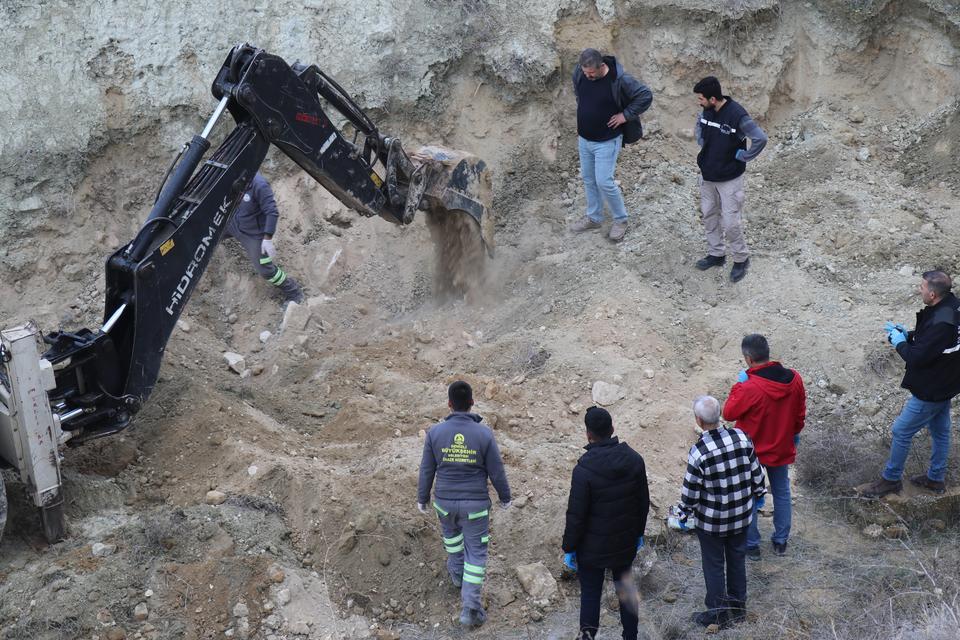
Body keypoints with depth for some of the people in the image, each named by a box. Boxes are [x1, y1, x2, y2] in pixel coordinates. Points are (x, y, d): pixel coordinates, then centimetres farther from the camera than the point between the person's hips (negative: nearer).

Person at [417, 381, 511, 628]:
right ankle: (470, 606, 5)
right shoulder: (484, 434, -17)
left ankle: (456, 571, 54)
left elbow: (426, 470, -3)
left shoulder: (435, 432, -13)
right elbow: (496, 471, -8)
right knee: (476, 552, 9)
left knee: (451, 531, 33)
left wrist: (422, 498, 12)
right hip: (476, 503, -2)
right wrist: (505, 497, 10)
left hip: (445, 500, 2)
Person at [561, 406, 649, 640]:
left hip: (593, 548, -5)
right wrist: (639, 532, 19)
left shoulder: (584, 470, -23)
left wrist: (569, 548, -6)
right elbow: (644, 501, 4)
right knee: (625, 590, 20)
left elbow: (576, 515, -18)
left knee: (590, 594, 9)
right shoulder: (634, 460, -7)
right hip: (626, 544, 5)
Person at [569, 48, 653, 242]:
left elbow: (646, 96, -18)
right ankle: (593, 217, 35)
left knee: (604, 182, -6)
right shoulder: (579, 73, -8)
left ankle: (620, 220, 15)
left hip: (606, 141, -6)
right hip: (584, 138, 6)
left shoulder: (620, 79, -26)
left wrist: (626, 115, -18)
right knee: (588, 179, 16)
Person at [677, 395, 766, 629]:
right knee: (737, 559, 22)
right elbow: (756, 471, 1)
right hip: (741, 515, 5)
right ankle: (738, 606, 36)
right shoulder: (741, 437, -13)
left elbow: (691, 491, -17)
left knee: (714, 565, 13)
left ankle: (718, 612, 26)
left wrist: (684, 513, 1)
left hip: (711, 520, -5)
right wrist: (758, 494, 19)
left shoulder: (699, 451, -27)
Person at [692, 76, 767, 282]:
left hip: (729, 179, -7)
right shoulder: (707, 111, -5)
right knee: (709, 215, 17)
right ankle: (716, 254, 34)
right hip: (707, 174, 7)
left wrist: (743, 156, -18)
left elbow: (761, 139, -26)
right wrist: (701, 142, 6)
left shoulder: (737, 115, -27)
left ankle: (741, 259, 19)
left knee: (730, 222, -1)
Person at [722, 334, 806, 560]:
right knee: (782, 493, 22)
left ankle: (751, 545, 24)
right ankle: (781, 541, 33)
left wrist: (739, 385, -10)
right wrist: (795, 433, 19)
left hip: (752, 452, -5)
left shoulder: (749, 388, -31)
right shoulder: (794, 379, -13)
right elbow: (800, 412, 2)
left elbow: (728, 413, -16)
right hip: (782, 449, 5)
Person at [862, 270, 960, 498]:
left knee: (901, 431, 4)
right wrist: (908, 335, 0)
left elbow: (917, 358, -28)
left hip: (930, 391, -10)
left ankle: (891, 479, 18)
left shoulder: (940, 323, -34)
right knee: (940, 431, 22)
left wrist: (900, 343, -11)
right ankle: (936, 478, 37)